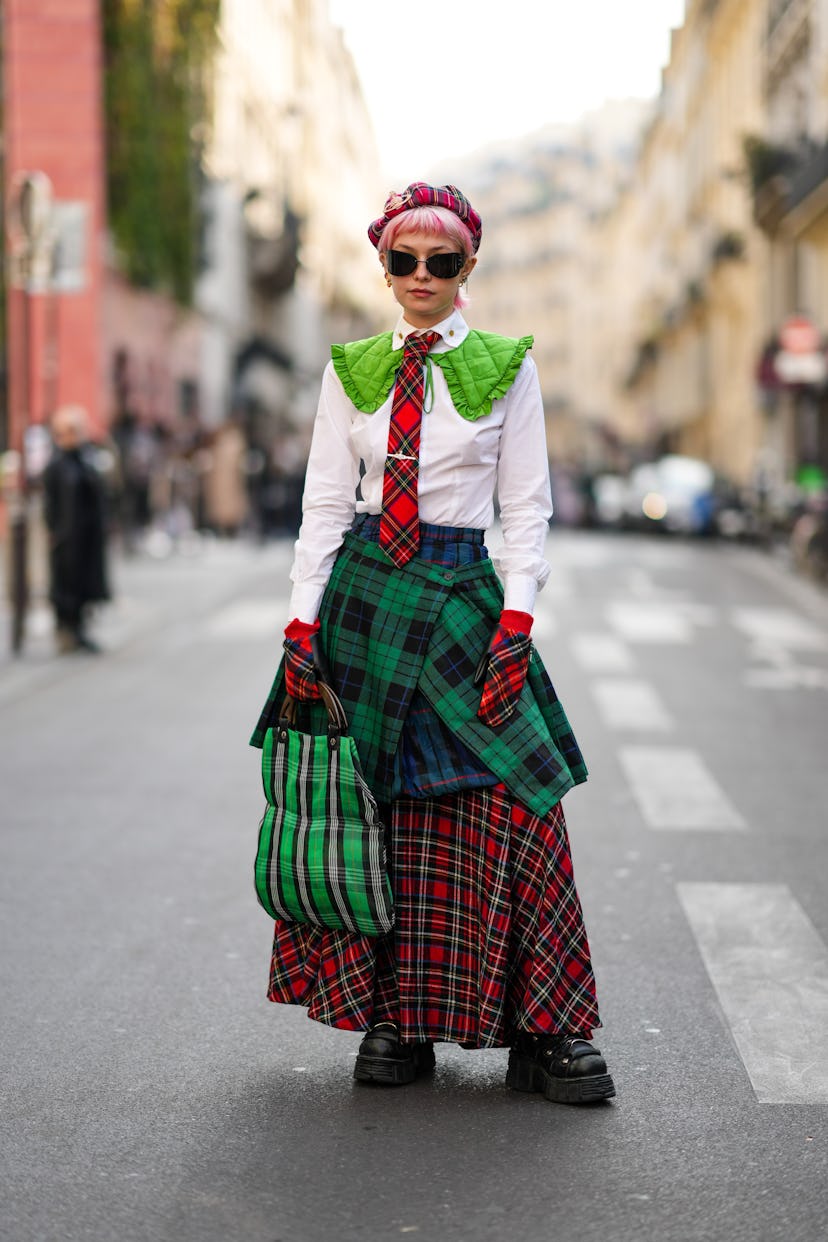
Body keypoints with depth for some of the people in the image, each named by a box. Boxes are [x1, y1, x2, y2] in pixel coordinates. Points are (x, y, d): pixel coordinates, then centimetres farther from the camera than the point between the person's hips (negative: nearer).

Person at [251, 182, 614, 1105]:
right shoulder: (351, 371, 9)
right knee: (376, 811, 2)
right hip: (364, 595, 2)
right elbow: (325, 504, 7)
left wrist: (515, 623, -10)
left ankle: (543, 1029, -2)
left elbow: (525, 509, 2)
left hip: (465, 597, -2)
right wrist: (302, 623, -3)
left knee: (509, 805, -10)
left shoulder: (505, 368, 4)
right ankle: (392, 1020, 13)